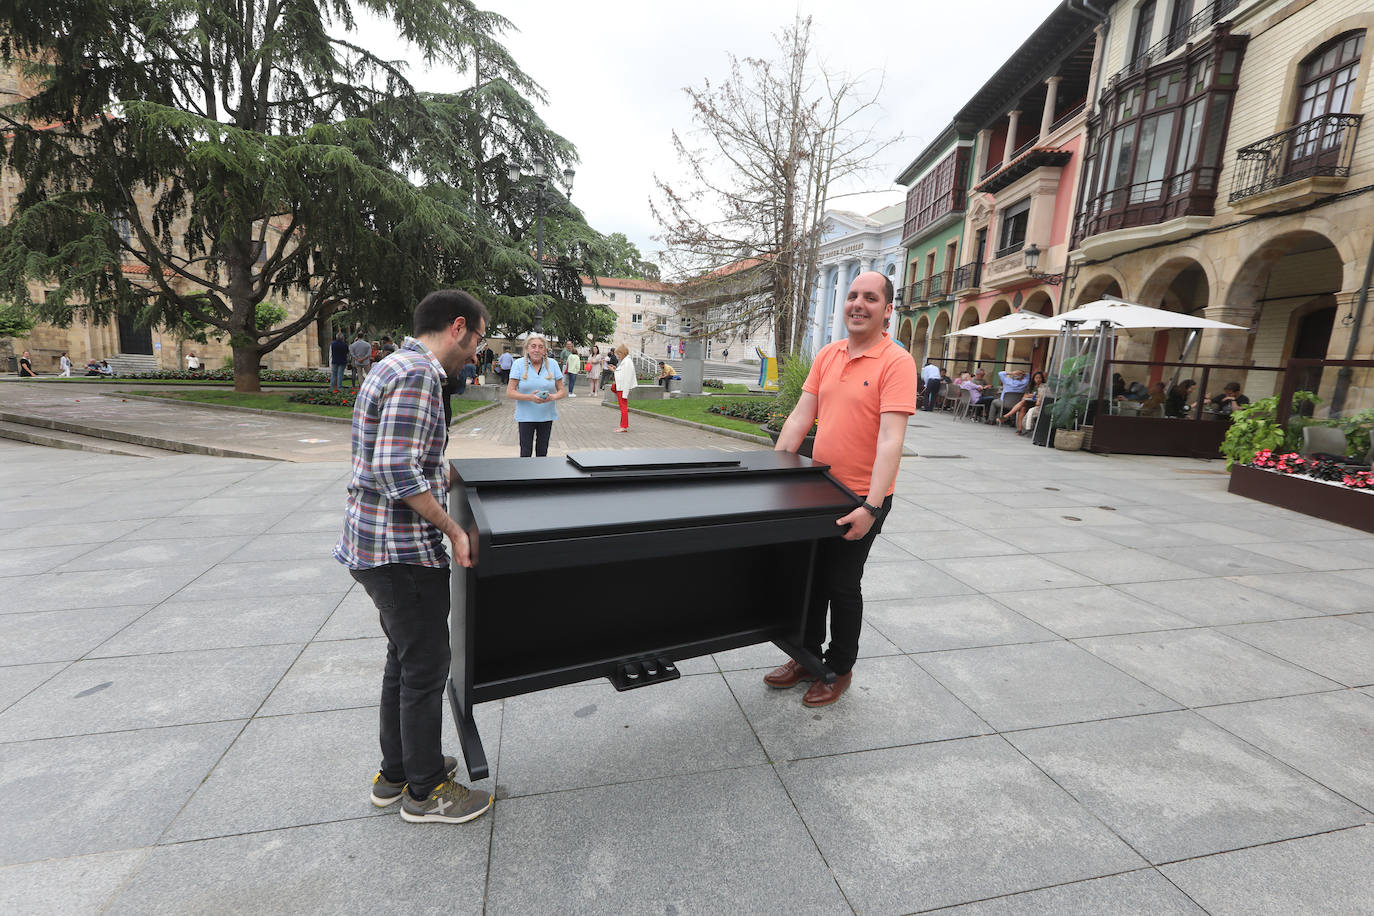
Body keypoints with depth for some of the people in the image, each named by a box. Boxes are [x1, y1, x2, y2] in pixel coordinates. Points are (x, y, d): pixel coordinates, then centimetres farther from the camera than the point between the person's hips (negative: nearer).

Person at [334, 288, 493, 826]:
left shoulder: (397, 367, 13)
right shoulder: (419, 374, -19)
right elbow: (397, 470, -27)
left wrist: (443, 475, 22)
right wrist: (454, 530, -20)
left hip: (375, 543, 10)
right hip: (402, 552, -10)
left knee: (404, 659, 22)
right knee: (426, 669, 5)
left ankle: (396, 772, 39)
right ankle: (425, 792, 24)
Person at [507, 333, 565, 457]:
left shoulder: (552, 364, 2)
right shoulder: (519, 364, -3)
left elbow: (562, 391, 5)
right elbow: (510, 392, -7)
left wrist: (552, 397, -18)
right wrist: (529, 397, -23)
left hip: (546, 416, 2)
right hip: (526, 417, -2)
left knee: (542, 453, 9)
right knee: (526, 453, -1)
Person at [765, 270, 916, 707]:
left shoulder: (896, 362, -15)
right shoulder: (827, 355, 5)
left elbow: (890, 438, -23)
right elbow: (801, 416, 5)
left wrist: (872, 507, -29)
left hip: (860, 498, -6)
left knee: (843, 586, 8)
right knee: (810, 576, 17)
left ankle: (840, 670, 31)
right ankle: (807, 656, 37)